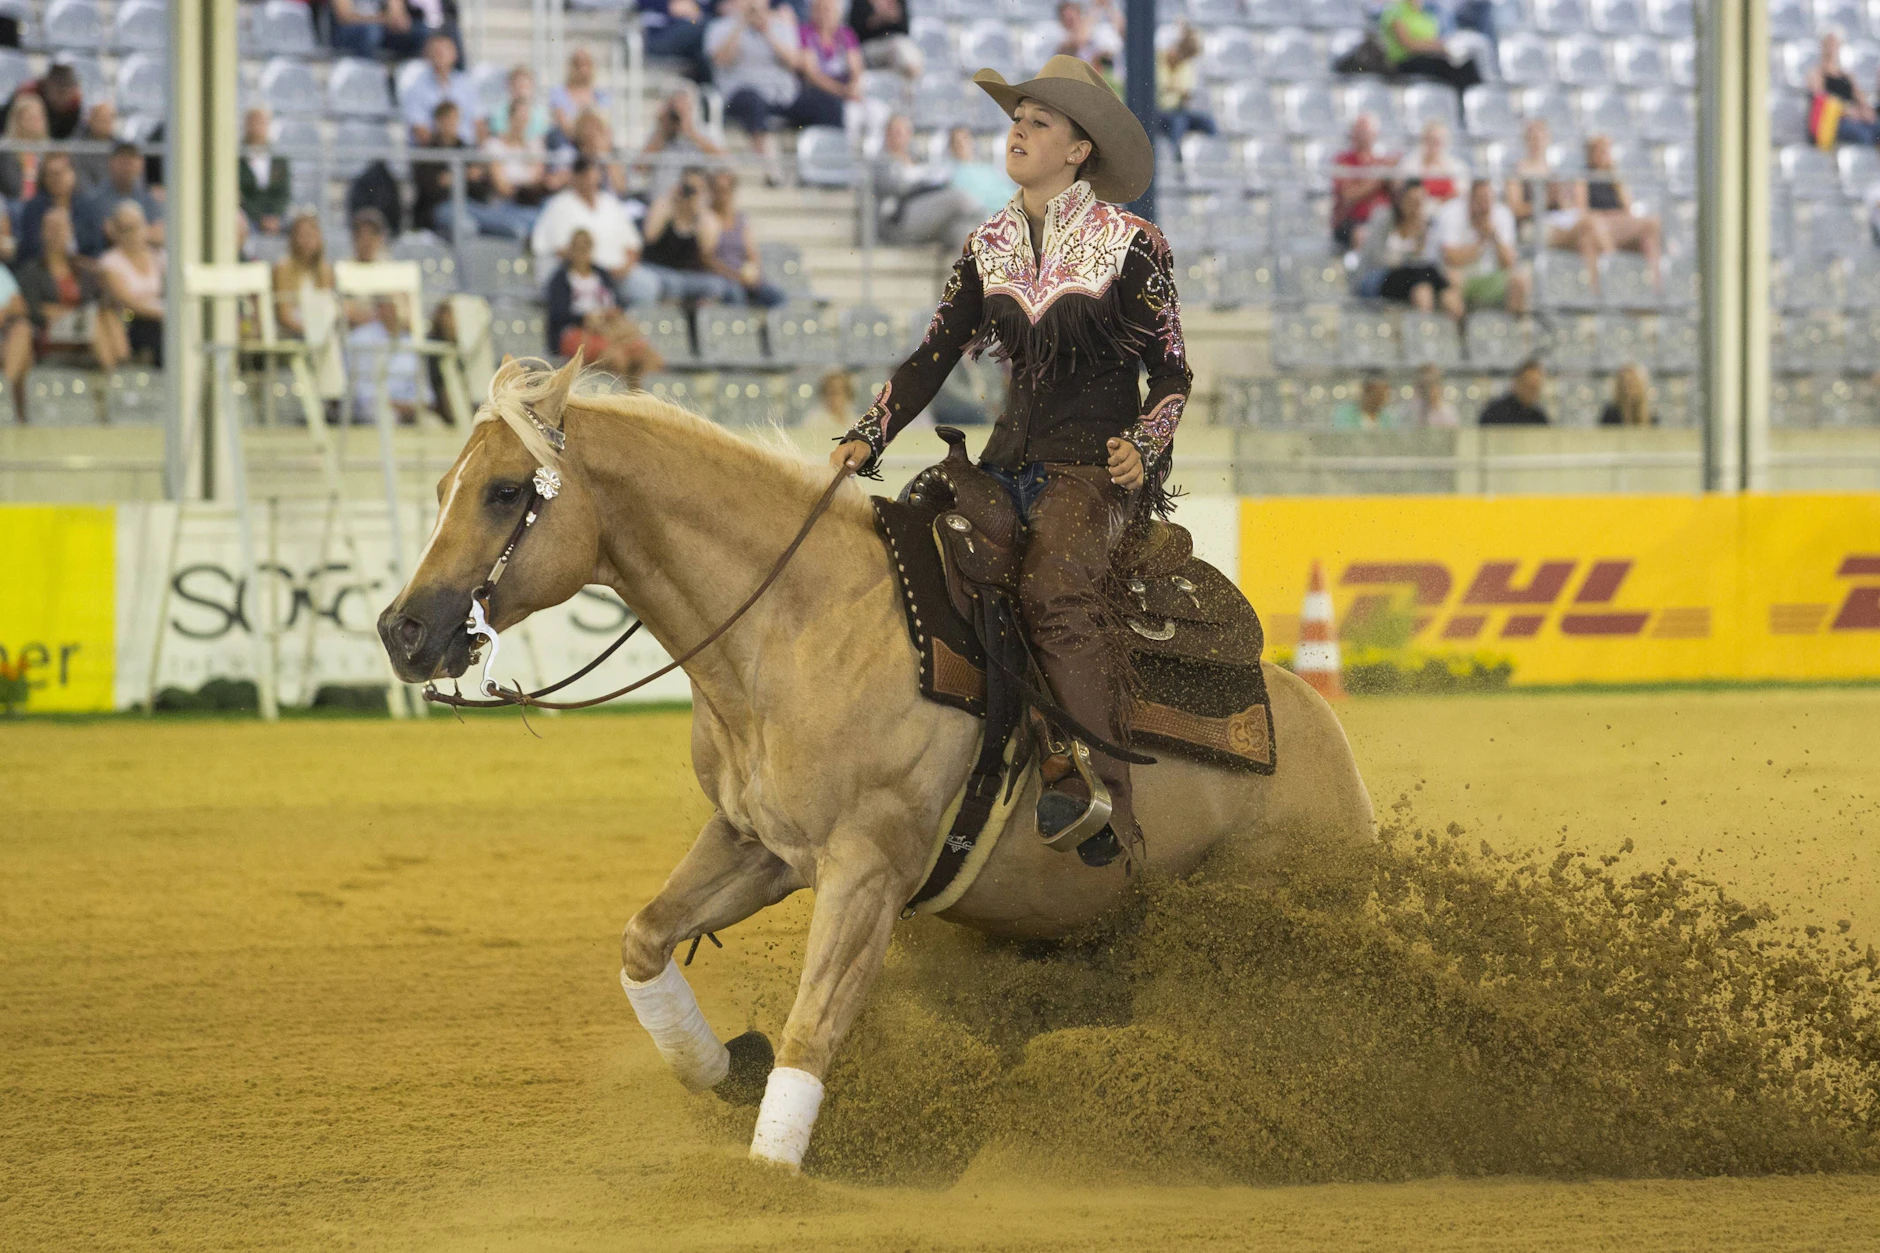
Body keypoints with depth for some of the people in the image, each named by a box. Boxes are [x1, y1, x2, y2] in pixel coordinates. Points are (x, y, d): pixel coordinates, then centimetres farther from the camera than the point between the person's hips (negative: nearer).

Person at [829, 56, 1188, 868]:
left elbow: (1172, 372, 0)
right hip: (1013, 459, 6)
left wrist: (1142, 445, -18)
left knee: (1051, 587, -33)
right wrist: (867, 438, -1)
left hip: (1100, 467, -6)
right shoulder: (990, 247, 13)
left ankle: (1098, 790, -41)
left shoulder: (1132, 247, -2)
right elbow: (933, 356, 11)